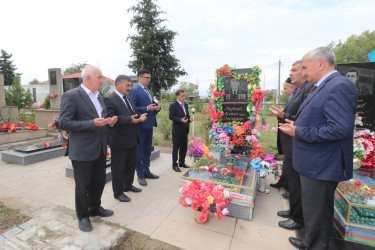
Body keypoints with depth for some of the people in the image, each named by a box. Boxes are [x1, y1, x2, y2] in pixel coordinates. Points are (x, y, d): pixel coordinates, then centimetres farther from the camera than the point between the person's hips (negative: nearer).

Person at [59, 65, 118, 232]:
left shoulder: (98, 96, 11)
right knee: (83, 186, 10)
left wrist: (110, 120, -1)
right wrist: (92, 124, -26)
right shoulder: (71, 96, -13)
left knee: (99, 182, 19)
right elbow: (64, 123, -17)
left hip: (100, 149, 7)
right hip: (82, 151, -7)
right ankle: (82, 216, 33)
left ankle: (95, 208, 42)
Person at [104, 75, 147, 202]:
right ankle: (118, 192, 25)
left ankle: (128, 185, 41)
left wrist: (140, 117, -4)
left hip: (132, 139, 9)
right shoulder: (109, 99, -14)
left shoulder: (129, 99, 13)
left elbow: (134, 114, 19)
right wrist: (130, 120, -32)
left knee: (131, 164, 21)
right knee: (118, 167, 7)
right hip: (119, 141, -8)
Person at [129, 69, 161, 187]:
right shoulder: (134, 91, -11)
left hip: (149, 125, 9)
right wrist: (147, 108, -22)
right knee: (139, 151, 4)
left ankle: (146, 171, 32)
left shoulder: (148, 91, 16)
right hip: (140, 125, -8)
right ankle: (140, 175, 18)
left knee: (147, 150, 18)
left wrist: (157, 108, 1)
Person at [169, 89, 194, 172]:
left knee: (184, 147, 16)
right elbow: (171, 116, -15)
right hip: (177, 130, -7)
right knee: (176, 148, 2)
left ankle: (181, 162, 32)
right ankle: (174, 165, 14)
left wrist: (189, 118, -2)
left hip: (185, 130, 7)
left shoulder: (185, 104, 13)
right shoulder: (173, 105, -10)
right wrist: (180, 120, -25)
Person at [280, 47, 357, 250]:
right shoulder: (323, 86, 12)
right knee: (311, 209, 26)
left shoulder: (339, 86, -19)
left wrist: (299, 132, -21)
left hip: (321, 167, -10)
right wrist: (296, 125, 4)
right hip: (313, 164, 10)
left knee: (317, 215, 9)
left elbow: (340, 128, -27)